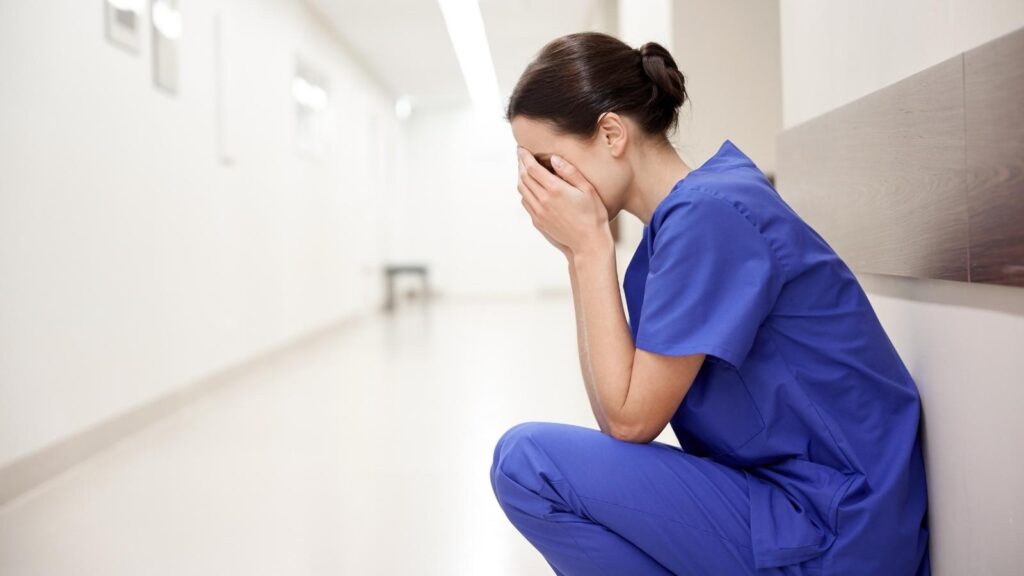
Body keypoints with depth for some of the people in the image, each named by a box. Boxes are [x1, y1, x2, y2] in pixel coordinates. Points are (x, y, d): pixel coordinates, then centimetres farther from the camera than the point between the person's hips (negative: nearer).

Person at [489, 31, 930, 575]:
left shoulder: (708, 214, -20)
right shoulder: (675, 219, 8)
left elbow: (631, 419, -16)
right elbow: (616, 415, 4)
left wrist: (590, 246, -13)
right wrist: (578, 252, -1)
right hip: (781, 495, 9)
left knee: (528, 460, -15)